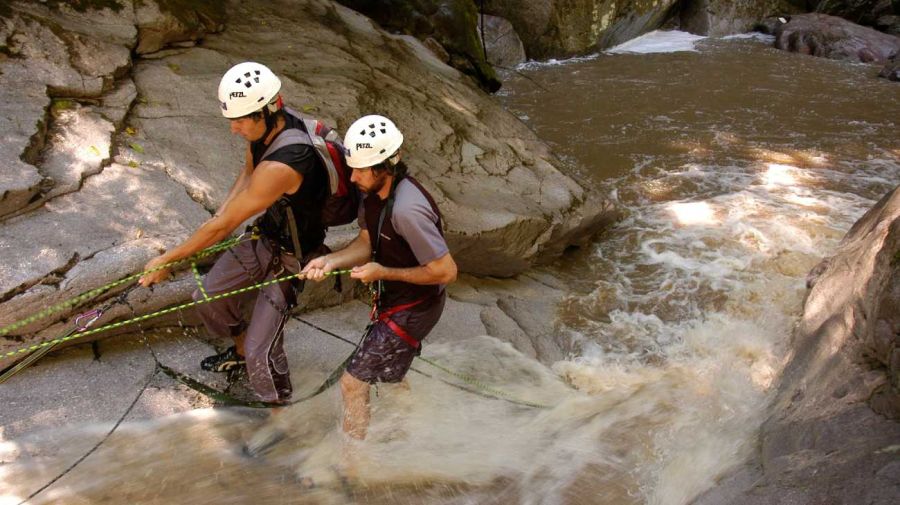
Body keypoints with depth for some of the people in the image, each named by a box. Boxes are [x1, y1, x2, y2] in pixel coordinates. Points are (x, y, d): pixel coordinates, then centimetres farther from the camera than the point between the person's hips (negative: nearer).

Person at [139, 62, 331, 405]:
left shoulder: (281, 165, -38)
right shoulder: (266, 128, -11)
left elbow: (224, 225, -30)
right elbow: (247, 175, 10)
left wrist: (167, 260, -18)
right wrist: (221, 216, -6)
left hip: (291, 258, -9)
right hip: (266, 237, 9)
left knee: (261, 351, -9)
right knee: (209, 298, 17)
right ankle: (241, 351, 45)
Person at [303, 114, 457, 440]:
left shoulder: (406, 209, -35)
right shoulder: (373, 192, -8)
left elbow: (446, 271, -30)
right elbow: (365, 243, 3)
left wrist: (382, 272, -24)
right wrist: (330, 261, -16)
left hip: (413, 308, -10)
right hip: (393, 298, 10)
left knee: (353, 383, -5)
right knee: (391, 375, 31)